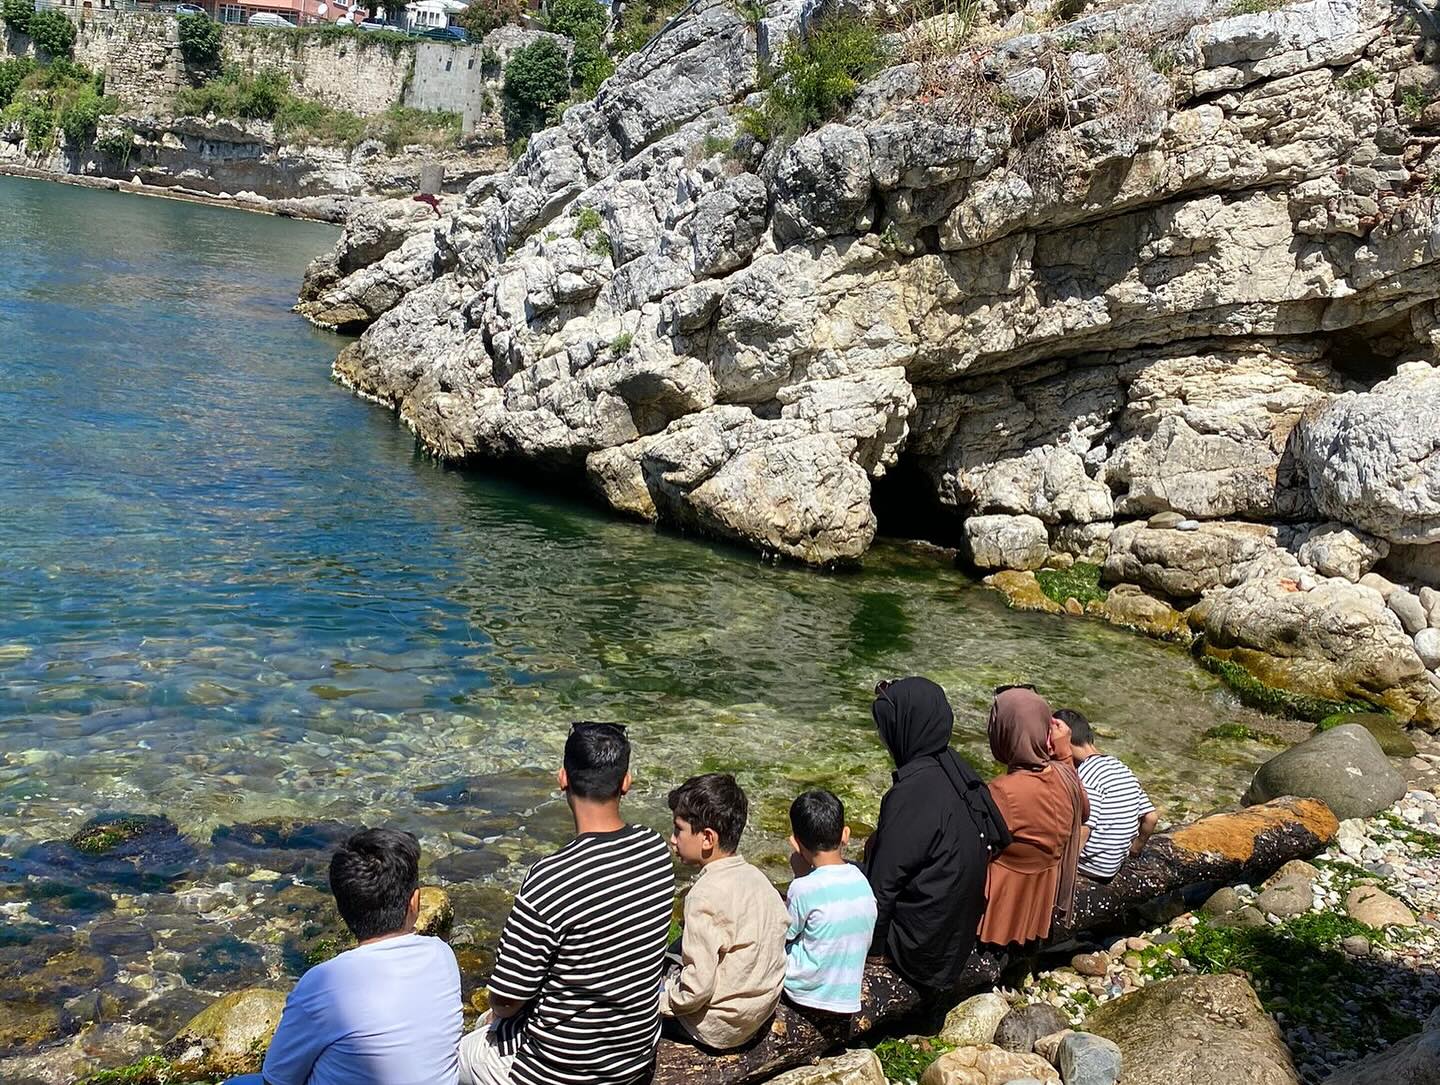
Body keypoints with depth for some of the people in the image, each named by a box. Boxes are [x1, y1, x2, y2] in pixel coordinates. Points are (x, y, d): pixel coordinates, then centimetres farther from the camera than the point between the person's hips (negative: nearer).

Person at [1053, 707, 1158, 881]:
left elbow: (1082, 831, -25)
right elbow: (1151, 817, 9)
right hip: (1113, 866, 9)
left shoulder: (1087, 772, -19)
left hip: (1090, 865, -8)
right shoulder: (1121, 767, 7)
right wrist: (1136, 847, 25)